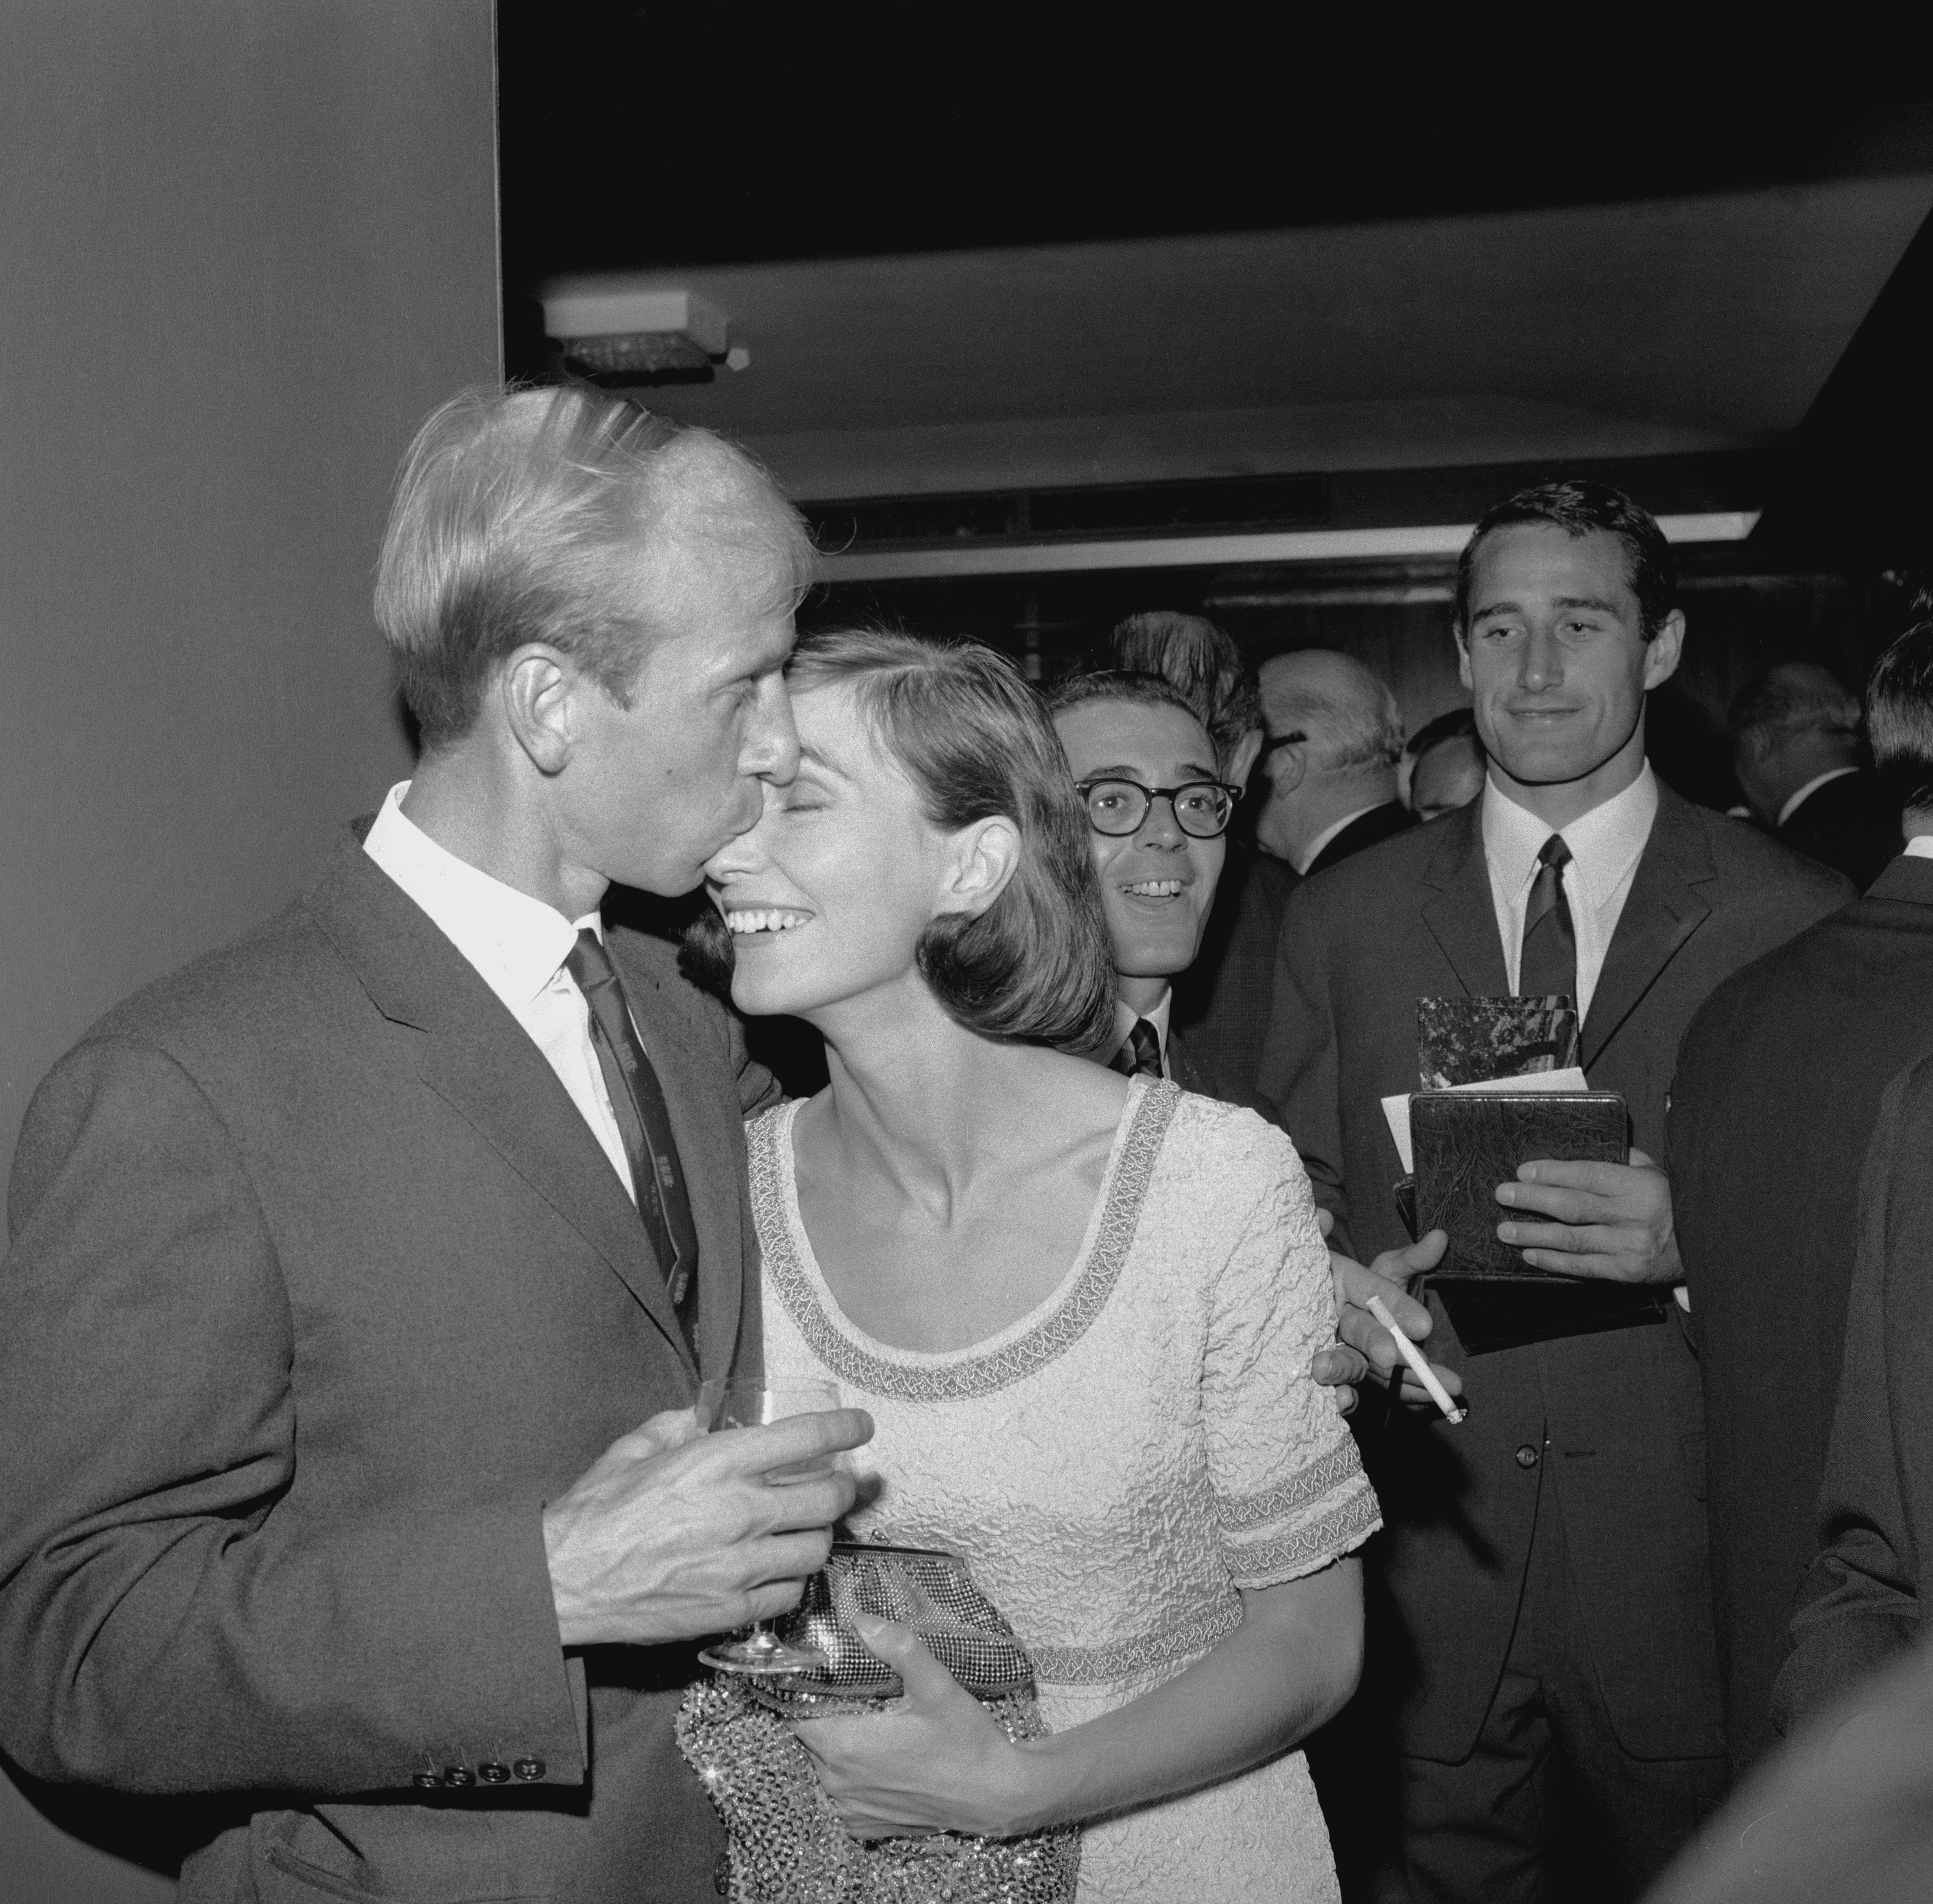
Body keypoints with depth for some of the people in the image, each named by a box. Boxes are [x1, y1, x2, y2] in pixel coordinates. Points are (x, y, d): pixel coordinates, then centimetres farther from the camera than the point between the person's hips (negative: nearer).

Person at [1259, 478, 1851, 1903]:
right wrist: (1323, 1291, -14)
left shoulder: (1796, 918, -2)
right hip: (1418, 1539, 1)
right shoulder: (1340, 919, 3)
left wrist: (1699, 1237, -18)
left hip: (1682, 1564, -1)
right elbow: (1292, 1194, 6)